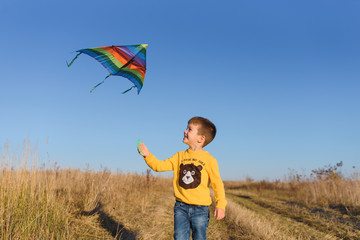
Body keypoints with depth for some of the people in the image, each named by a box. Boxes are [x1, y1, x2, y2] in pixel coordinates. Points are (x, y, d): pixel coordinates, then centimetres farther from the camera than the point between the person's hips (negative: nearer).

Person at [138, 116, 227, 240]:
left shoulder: (209, 159, -4)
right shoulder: (179, 156, 8)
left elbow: (217, 183, -3)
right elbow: (160, 165, 7)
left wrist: (221, 205, -9)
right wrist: (147, 156, -8)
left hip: (200, 209, -3)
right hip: (181, 207, 3)